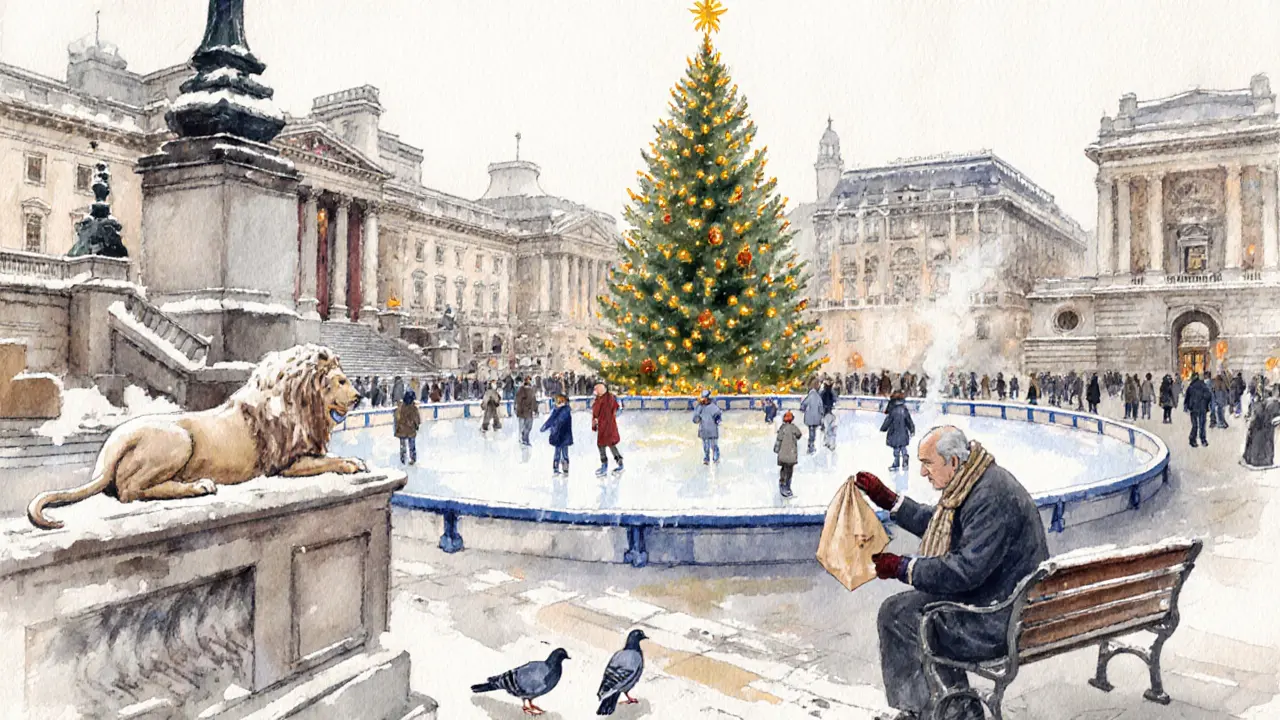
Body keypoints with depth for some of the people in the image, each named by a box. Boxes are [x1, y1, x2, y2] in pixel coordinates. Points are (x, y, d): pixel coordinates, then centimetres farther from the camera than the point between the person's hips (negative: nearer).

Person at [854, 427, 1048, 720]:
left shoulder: (993, 497, -26)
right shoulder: (973, 483, 6)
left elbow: (966, 570, -29)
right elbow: (933, 522, 20)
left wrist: (902, 567, -22)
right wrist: (885, 498, 16)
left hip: (1001, 622, -11)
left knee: (897, 614, -8)